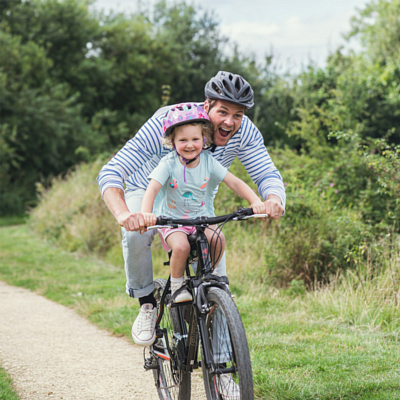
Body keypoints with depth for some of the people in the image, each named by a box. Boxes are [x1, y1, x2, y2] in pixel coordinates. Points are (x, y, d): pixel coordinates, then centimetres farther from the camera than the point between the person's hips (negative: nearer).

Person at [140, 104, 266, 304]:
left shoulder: (208, 162, -7)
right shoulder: (168, 164, -16)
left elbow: (235, 183, -9)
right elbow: (152, 189, -28)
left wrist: (255, 201, -26)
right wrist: (145, 213, -48)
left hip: (201, 220, 3)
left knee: (217, 239, -25)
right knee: (181, 246, -32)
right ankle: (176, 285, -5)